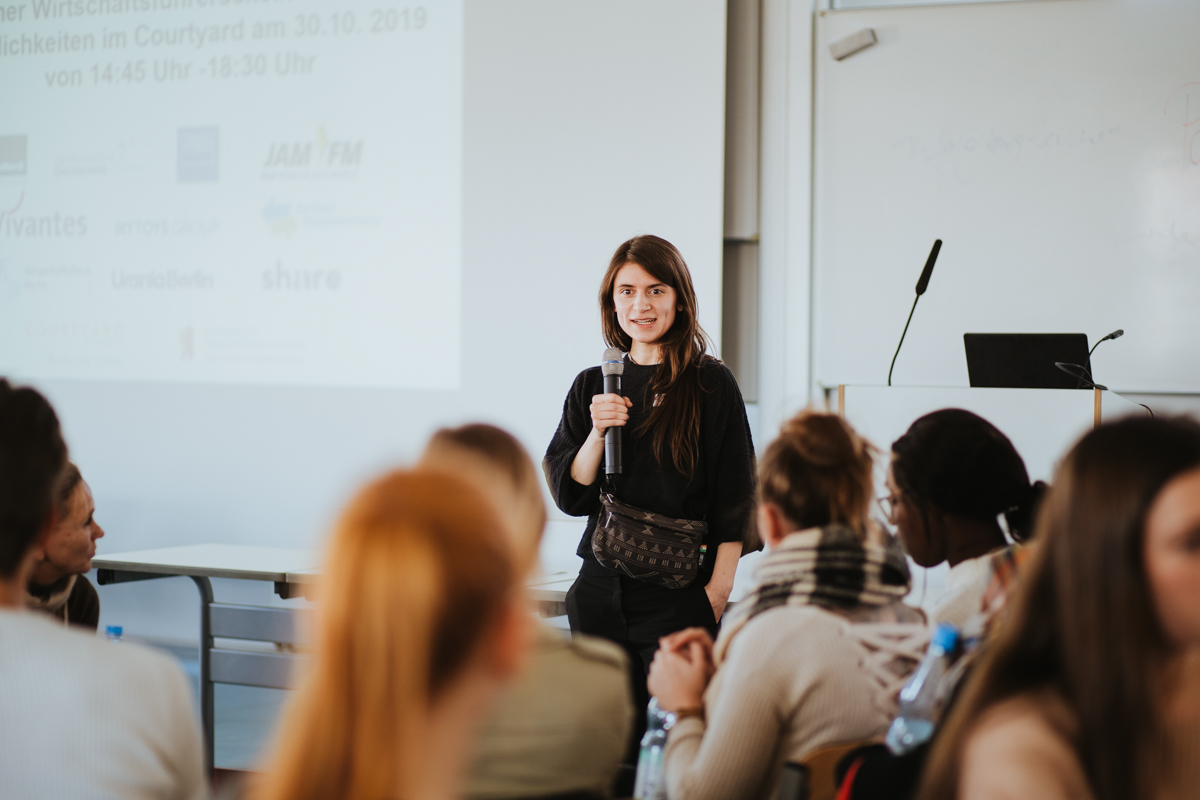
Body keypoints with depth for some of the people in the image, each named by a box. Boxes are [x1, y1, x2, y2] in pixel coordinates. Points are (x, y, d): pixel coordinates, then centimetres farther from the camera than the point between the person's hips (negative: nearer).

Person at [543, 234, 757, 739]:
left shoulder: (711, 386, -1)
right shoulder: (592, 386, 10)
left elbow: (734, 504, -1)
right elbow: (568, 495, 7)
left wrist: (716, 594, -8)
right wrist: (597, 432, -9)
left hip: (680, 597, -3)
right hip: (602, 591, 4)